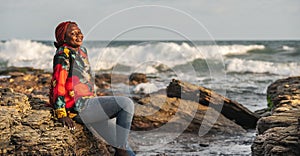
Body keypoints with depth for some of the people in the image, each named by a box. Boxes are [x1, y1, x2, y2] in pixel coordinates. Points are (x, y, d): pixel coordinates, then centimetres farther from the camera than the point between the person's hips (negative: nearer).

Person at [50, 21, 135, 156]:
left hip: (87, 103, 10)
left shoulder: (82, 51, 18)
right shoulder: (64, 53, -10)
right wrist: (61, 114, -21)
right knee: (126, 104, -19)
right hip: (78, 107, -10)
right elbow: (57, 83, -16)